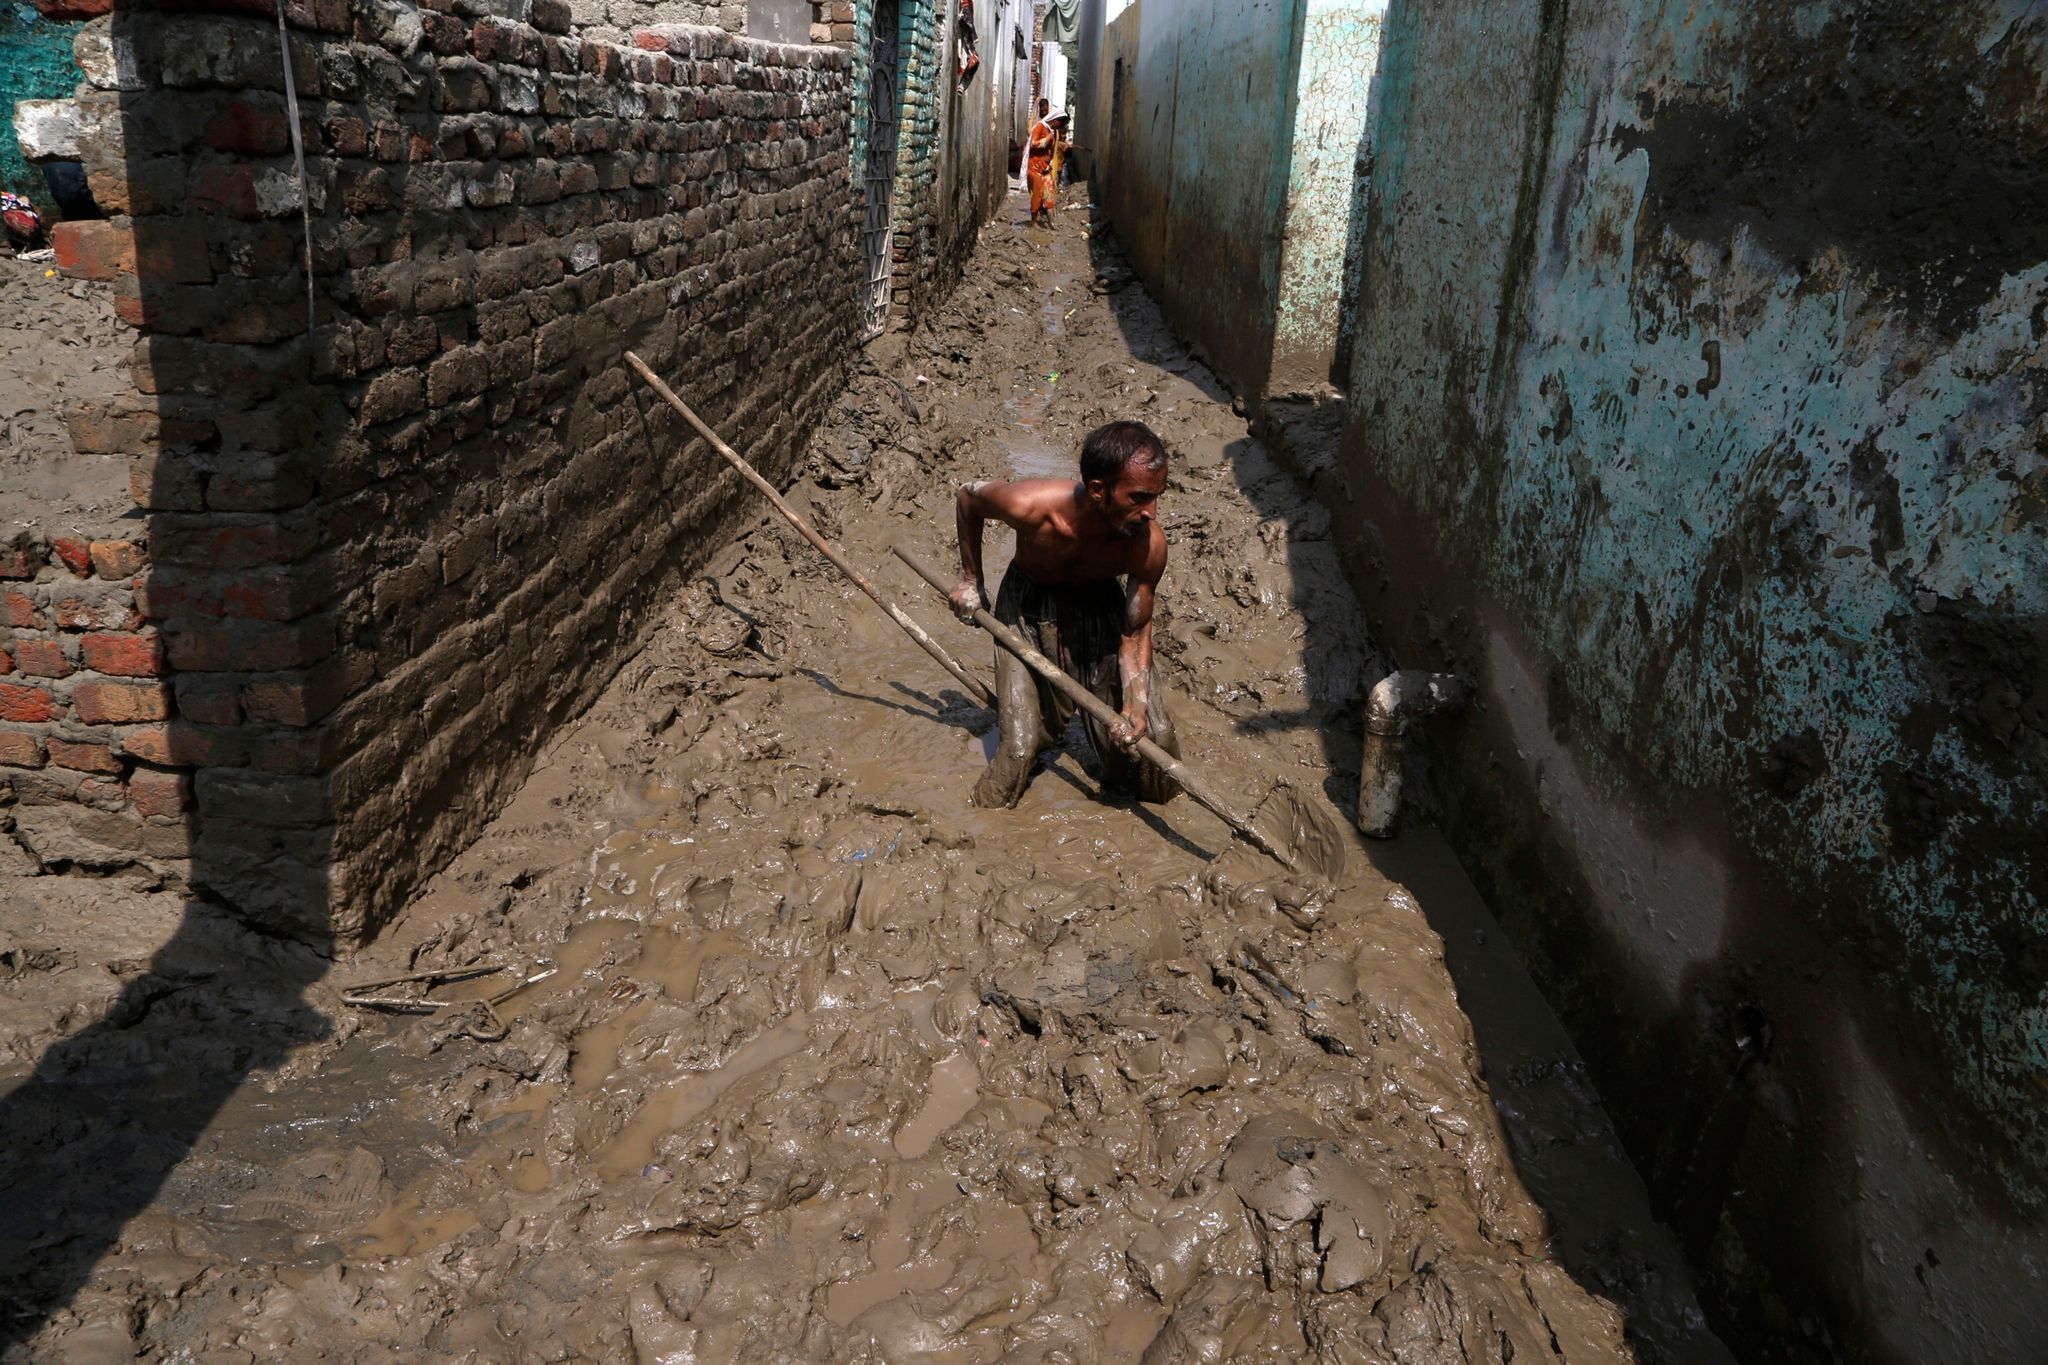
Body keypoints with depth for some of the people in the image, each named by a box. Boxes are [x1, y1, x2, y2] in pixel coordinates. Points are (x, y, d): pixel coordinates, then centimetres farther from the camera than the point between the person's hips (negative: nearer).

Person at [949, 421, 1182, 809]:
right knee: (1021, 745, -6)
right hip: (1028, 607, -2)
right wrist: (970, 582, -4)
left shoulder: (1150, 544, -31)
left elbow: (1136, 632, -16)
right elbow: (968, 496, -12)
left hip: (1102, 606, 2)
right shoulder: (1032, 506, -37)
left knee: (1154, 735, -4)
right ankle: (991, 808, 28)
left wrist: (1136, 703, -31)